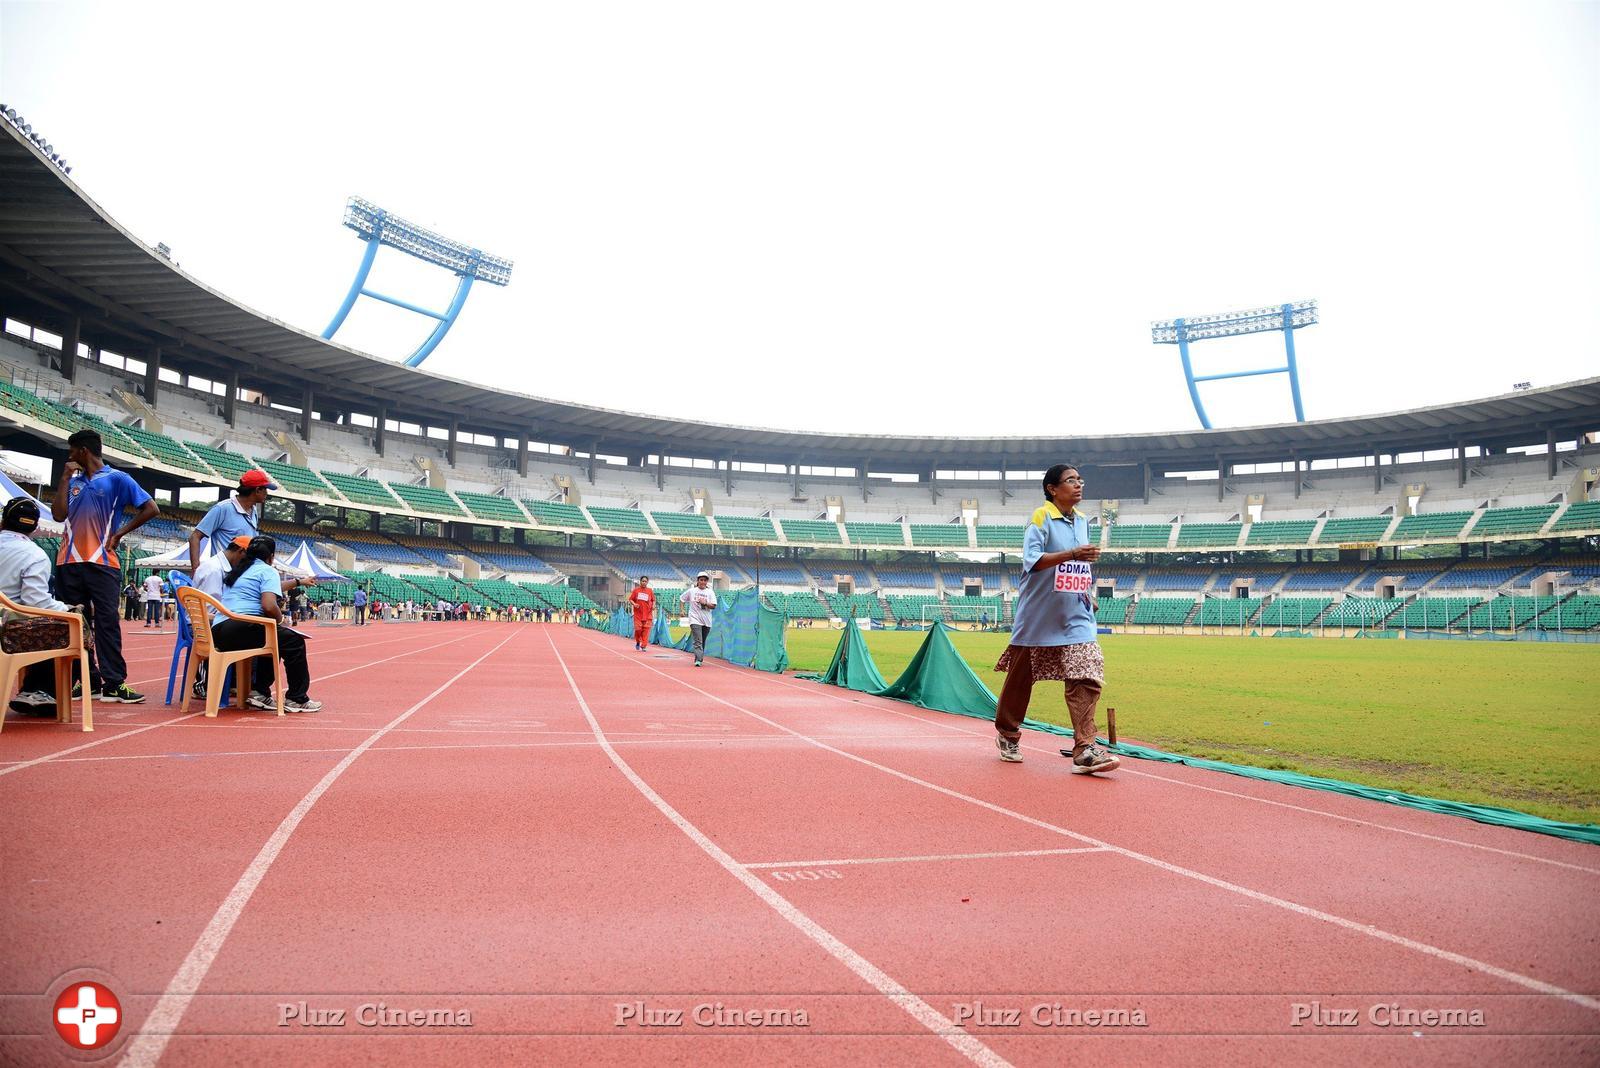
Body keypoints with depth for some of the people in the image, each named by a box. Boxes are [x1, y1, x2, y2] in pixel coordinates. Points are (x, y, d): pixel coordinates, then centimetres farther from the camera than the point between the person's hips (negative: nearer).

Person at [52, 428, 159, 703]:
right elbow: (58, 515, 4)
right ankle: (86, 679, 13)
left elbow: (151, 509, -3)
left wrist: (120, 533, -5)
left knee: (107, 621, -7)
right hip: (69, 562, 5)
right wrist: (65, 477, 5)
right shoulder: (73, 480, 16)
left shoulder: (117, 479, 2)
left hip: (102, 562, -5)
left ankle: (114, 683, -8)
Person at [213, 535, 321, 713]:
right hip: (242, 628, -9)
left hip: (218, 632, 9)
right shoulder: (267, 570, 0)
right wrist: (280, 618, 5)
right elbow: (269, 606, -15)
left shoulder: (235, 571, 27)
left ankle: (259, 692, 21)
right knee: (295, 642, 1)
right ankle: (296, 699, 2)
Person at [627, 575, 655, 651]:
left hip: (648, 614, 1)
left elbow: (653, 600, 13)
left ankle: (643, 646, 0)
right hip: (638, 614, -1)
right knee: (638, 629, -4)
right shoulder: (636, 590, 3)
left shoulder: (650, 591, 6)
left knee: (646, 630, -5)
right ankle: (638, 642, 23)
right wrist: (634, 604, -13)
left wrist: (653, 606, -6)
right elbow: (630, 599, 6)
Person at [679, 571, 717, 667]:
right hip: (695, 620, -2)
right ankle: (698, 660, -22)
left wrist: (705, 603, -18)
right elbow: (681, 599, 17)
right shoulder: (691, 591, 5)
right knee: (698, 640, -15)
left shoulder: (710, 592, 4)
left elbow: (713, 606, -3)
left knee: (703, 641, 10)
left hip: (706, 621, 2)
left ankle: (699, 659, 24)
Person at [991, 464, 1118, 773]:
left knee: (1087, 677, -12)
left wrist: (1088, 592, 14)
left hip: (1075, 617, 5)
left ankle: (1084, 749, -13)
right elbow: (1032, 559, -21)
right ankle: (1007, 735, 29)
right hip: (1037, 616, -5)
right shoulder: (1041, 518, -9)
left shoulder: (1082, 521, 12)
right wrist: (1071, 554, -31)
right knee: (1020, 678, 8)